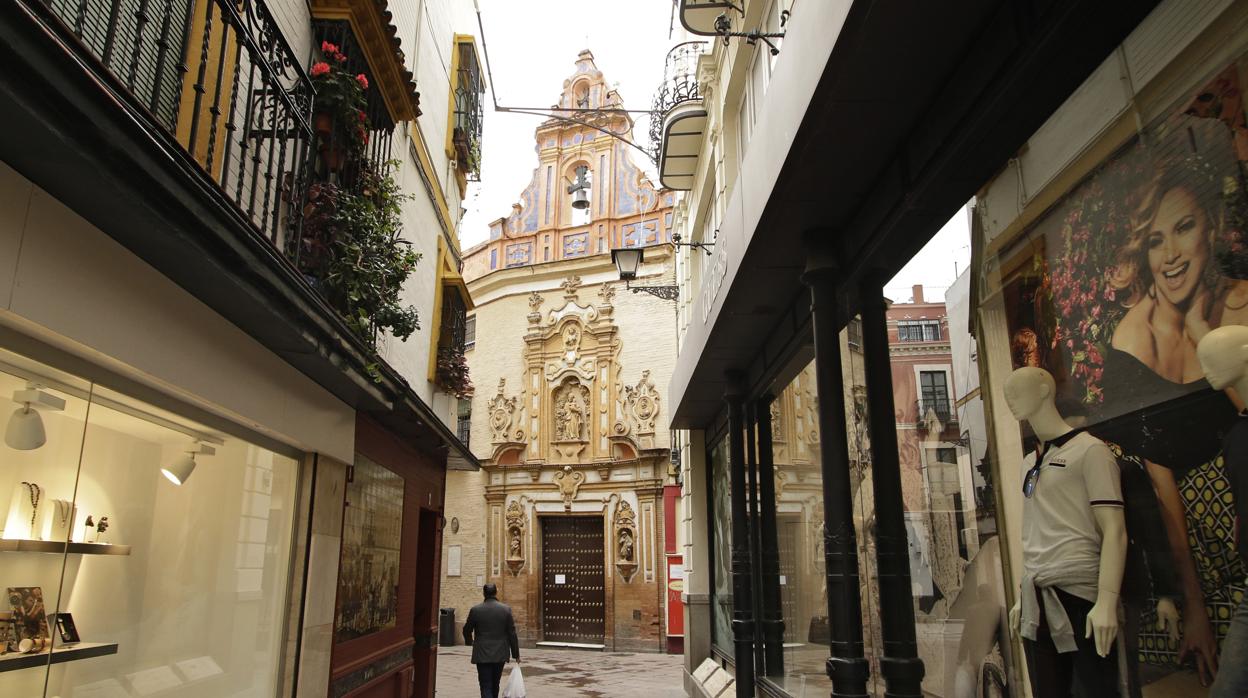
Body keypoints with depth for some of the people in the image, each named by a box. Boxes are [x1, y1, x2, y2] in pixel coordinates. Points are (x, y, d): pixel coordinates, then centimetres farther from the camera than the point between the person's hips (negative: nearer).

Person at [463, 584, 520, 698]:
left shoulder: (475, 610, -7)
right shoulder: (506, 609, -5)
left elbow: (467, 630, 5)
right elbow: (512, 634, -3)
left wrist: (469, 641, 27)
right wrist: (516, 654, 5)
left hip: (482, 655, -2)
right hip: (500, 655, 2)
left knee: (486, 687, -1)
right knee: (495, 685, 20)